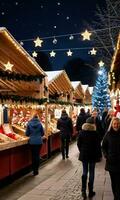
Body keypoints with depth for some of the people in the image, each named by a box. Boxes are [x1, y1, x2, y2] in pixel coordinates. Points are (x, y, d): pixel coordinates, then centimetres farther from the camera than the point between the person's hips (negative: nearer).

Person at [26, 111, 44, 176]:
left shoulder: (29, 124, -5)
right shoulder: (39, 124, -6)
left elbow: (27, 134, 0)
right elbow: (42, 133, 2)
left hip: (32, 142, 1)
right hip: (39, 142, 0)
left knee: (33, 155, 11)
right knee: (37, 155, 8)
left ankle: (34, 170, 16)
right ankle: (36, 169, 9)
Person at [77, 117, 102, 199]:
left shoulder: (81, 132, -5)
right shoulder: (95, 133, -13)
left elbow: (78, 144, 1)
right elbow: (98, 145, -9)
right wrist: (99, 155, 1)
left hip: (84, 155, 2)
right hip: (93, 155, -2)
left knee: (85, 172, 13)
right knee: (91, 172, 8)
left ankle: (83, 190, 3)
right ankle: (90, 192, 16)